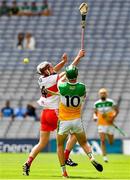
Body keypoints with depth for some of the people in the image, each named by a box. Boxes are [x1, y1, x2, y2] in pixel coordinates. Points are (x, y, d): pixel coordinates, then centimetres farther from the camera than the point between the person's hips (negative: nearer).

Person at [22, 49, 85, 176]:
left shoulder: (42, 79, 5)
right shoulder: (53, 79, -14)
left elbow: (53, 71, 22)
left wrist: (63, 61, 8)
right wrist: (78, 57, -4)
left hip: (44, 113, 7)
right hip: (54, 113, -7)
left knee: (42, 143, 12)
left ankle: (27, 164, 2)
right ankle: (65, 158, 0)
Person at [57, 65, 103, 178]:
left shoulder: (62, 87, -17)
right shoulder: (82, 87, -12)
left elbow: (60, 80, 9)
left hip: (64, 121, -2)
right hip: (77, 120, 2)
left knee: (60, 145, 17)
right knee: (84, 143, 19)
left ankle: (64, 171, 8)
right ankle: (92, 158, -10)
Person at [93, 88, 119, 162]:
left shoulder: (111, 102, -5)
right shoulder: (97, 103, 1)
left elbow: (117, 110, 2)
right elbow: (95, 112, 16)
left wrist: (113, 117, -14)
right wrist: (95, 117, -6)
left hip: (110, 124, 0)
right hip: (101, 125, 0)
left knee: (111, 142, 5)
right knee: (102, 140, -14)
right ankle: (104, 156, -11)